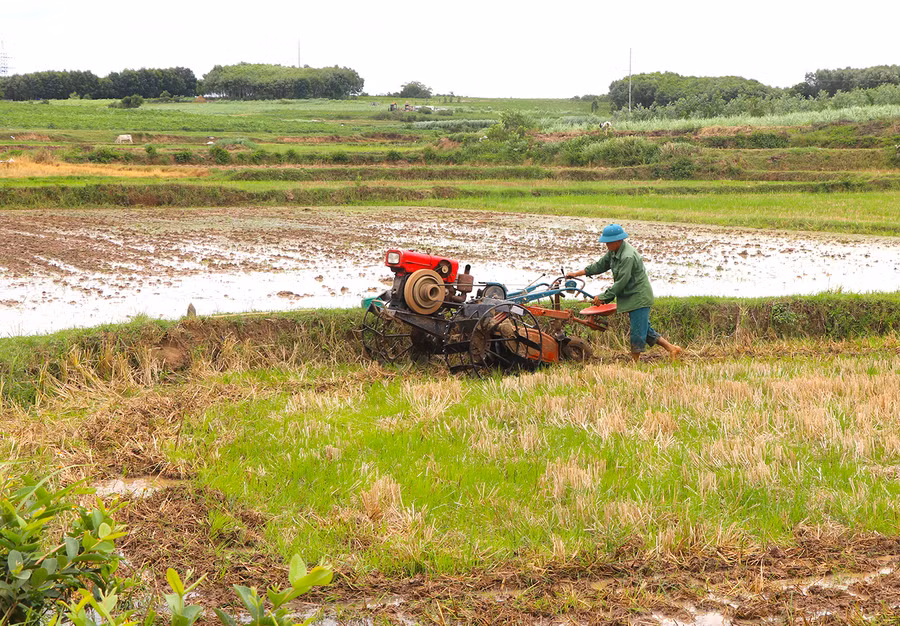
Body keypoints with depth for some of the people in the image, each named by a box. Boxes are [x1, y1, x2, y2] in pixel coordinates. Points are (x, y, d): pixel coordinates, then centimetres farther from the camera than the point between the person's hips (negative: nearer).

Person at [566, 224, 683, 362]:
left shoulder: (628, 257, -24)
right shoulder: (614, 251, 6)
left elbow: (621, 282, -24)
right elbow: (600, 265, 18)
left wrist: (603, 297, -16)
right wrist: (578, 273, 13)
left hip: (639, 298, -11)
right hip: (631, 297, 11)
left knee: (638, 331, -4)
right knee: (645, 329, 15)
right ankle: (672, 349, 21)